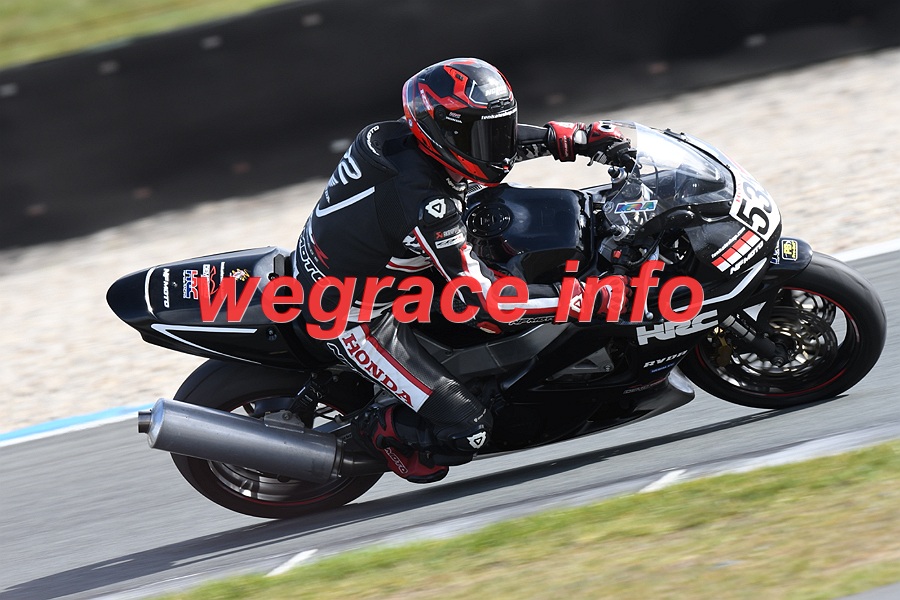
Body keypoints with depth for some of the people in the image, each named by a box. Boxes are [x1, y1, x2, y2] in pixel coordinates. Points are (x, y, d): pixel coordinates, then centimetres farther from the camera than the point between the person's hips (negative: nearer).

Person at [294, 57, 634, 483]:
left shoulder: (415, 139, -8)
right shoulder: (426, 201, -34)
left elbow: (513, 138, 10)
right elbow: (482, 303, -32)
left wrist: (588, 137, 2)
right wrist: (579, 298, -31)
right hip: (352, 317, -9)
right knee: (465, 429, -15)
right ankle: (375, 431, 11)